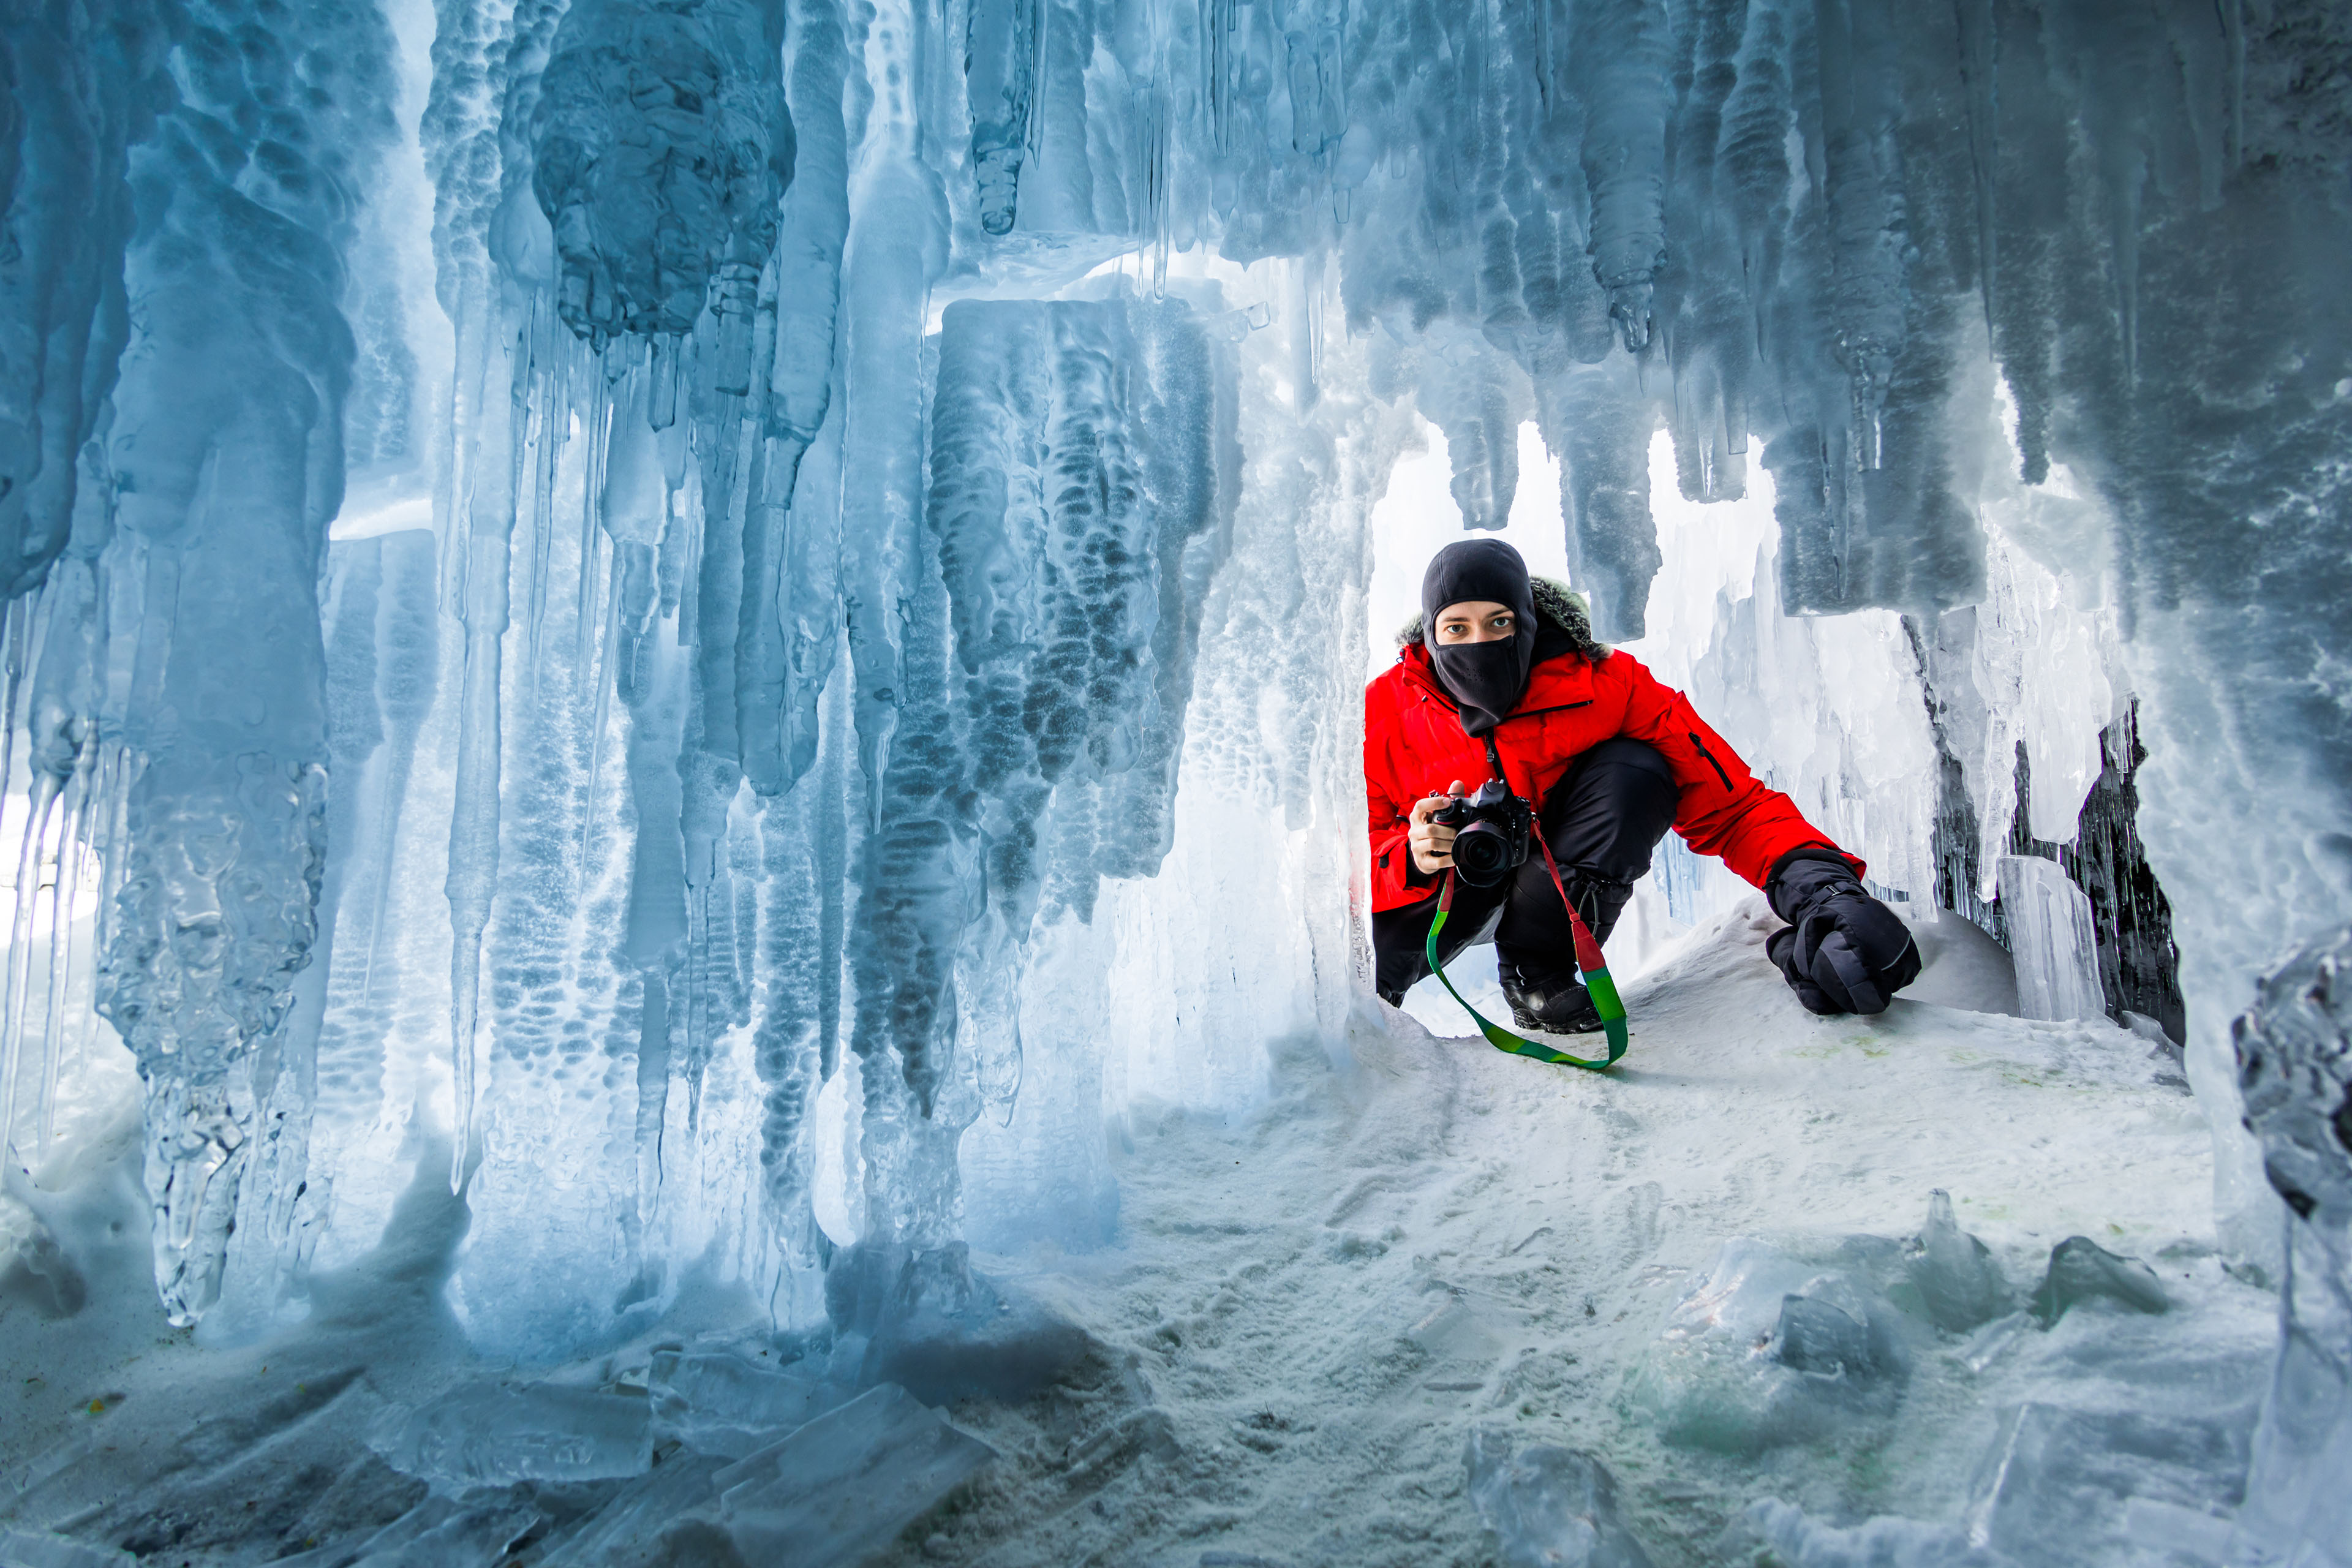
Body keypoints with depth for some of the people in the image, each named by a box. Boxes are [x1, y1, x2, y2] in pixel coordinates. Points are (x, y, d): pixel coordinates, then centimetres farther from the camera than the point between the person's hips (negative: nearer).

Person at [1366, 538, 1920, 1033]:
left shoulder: (1607, 686, -22)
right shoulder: (1383, 711, -21)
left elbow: (1730, 803, -23)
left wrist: (1825, 889, -41)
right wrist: (1408, 857, -40)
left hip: (1566, 885, 2)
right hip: (1436, 890, -2)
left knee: (1634, 771, -28)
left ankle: (1537, 970, -14)